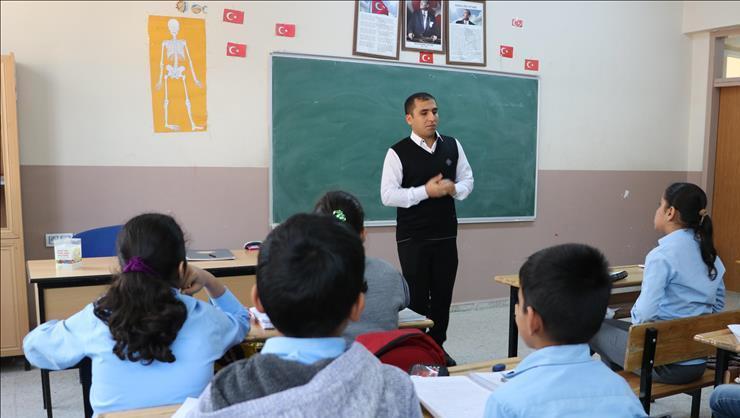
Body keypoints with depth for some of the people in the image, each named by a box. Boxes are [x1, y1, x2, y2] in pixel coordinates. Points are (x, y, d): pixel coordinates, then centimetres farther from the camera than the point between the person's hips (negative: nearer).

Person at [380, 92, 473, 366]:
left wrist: (454, 188, -10)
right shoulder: (398, 153, -9)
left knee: (443, 294, 13)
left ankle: (437, 347, 30)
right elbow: (388, 195, -15)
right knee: (416, 297, 5)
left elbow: (467, 180, 12)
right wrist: (425, 191, -21)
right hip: (412, 237, -4)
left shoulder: (453, 146, 5)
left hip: (446, 234, 4)